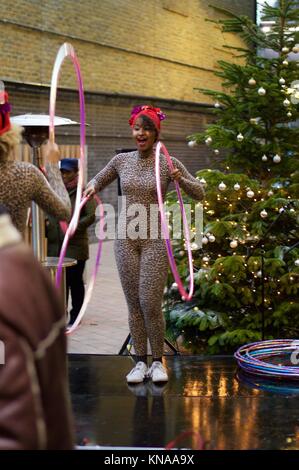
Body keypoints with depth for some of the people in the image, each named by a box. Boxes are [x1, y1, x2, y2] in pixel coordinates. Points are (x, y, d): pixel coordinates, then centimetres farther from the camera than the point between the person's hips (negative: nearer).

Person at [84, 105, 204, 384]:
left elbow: (199, 193, 2)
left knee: (151, 304, -7)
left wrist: (180, 179, -16)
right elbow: (99, 180, 22)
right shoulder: (121, 161, 6)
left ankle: (157, 362, 9)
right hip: (126, 239, 3)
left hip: (155, 239, -3)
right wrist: (91, 188, 0)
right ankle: (140, 362, 14)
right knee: (134, 305, 5)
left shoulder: (168, 163, -2)